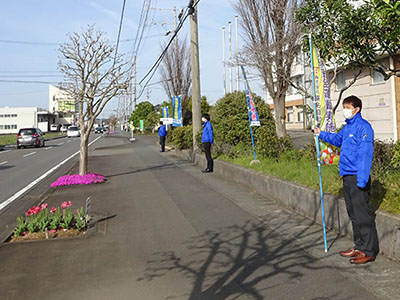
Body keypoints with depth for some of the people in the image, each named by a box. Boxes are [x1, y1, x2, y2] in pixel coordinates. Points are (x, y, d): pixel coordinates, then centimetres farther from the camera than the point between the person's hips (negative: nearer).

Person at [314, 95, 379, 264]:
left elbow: (365, 154, -20)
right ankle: (359, 247, 27)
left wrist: (362, 179, -24)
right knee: (353, 214, 16)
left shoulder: (363, 126, -13)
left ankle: (369, 251, 5)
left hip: (358, 177, -9)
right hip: (347, 176, 9)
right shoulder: (347, 127, 14)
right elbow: (337, 139, 36)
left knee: (362, 215, -4)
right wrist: (321, 134, 31)